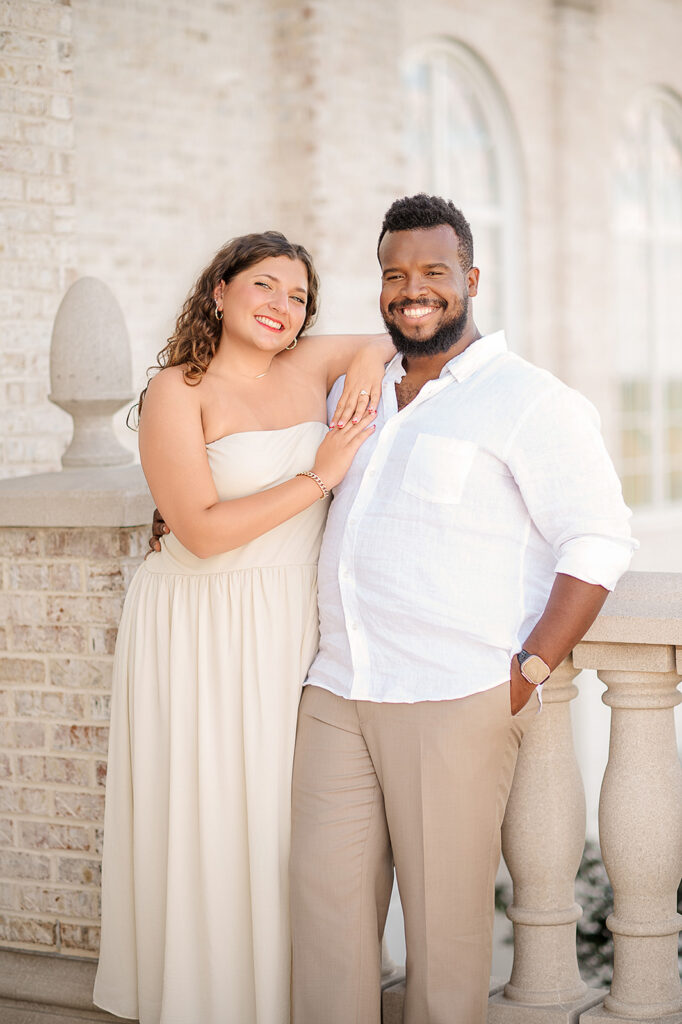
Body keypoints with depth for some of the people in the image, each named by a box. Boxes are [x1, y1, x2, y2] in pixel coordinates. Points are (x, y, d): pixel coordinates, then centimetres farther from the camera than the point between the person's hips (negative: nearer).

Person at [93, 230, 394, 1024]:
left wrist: (369, 363, 0)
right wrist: (318, 478, -17)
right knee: (205, 818, 2)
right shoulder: (178, 391, -10)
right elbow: (203, 529, -18)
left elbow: (391, 338, 24)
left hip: (293, 629, 5)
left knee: (283, 819, 10)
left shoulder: (309, 367, 5)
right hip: (203, 631, -5)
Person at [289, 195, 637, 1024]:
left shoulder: (530, 401, -3)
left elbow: (598, 543, -8)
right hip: (336, 690, 6)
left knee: (445, 915, -1)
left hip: (455, 702, -6)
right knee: (325, 897, 3)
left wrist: (529, 673, -13)